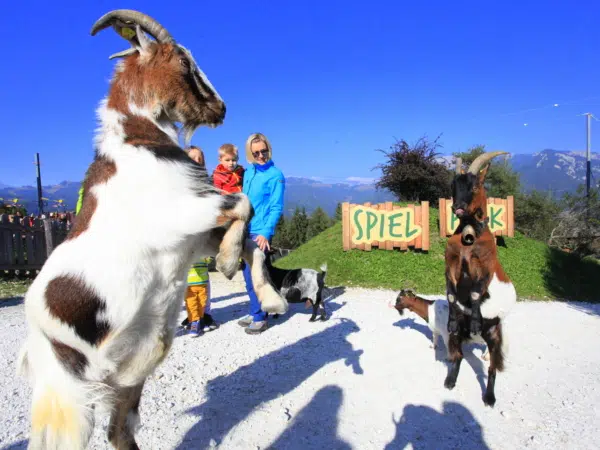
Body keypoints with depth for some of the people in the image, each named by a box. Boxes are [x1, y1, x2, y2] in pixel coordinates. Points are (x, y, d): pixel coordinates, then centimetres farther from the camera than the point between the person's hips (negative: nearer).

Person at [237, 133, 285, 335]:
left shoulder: (275, 175, -8)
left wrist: (265, 233, -18)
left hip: (260, 233, -7)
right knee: (249, 276, 13)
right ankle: (254, 312, 26)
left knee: (255, 276, -4)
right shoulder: (248, 172, 11)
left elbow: (276, 208, -11)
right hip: (245, 231, 7)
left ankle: (260, 317, 9)